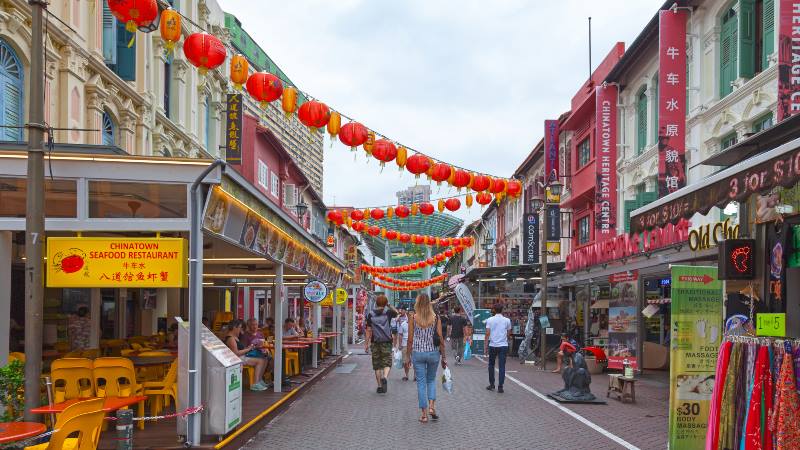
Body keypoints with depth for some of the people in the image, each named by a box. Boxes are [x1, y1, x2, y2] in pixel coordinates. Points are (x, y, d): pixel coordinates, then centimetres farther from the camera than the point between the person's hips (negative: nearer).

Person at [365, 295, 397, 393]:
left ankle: (379, 386, 12)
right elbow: (396, 312, 20)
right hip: (386, 341, -1)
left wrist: (366, 343, 6)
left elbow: (369, 330, 0)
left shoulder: (371, 314, 1)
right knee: (387, 363, 2)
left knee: (377, 365, 9)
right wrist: (390, 306, 23)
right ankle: (384, 378, -25)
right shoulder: (388, 312, -3)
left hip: (375, 342, 2)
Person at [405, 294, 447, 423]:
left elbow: (410, 339, -3)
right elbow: (440, 339, -3)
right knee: (431, 380, 20)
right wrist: (443, 356, 6)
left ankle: (424, 414, 6)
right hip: (433, 353, 1)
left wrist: (407, 356, 7)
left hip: (418, 353, -1)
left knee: (421, 383, 6)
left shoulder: (413, 318, -5)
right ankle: (432, 406, 3)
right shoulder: (436, 318, -3)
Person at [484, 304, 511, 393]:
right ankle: (500, 387, -2)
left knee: (491, 365, 16)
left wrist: (486, 347, -2)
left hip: (492, 345, 0)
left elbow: (487, 334, -6)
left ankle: (491, 384, 18)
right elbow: (509, 334, 7)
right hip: (503, 346, 0)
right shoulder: (507, 320, 1)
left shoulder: (490, 320, -3)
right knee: (502, 366, 2)